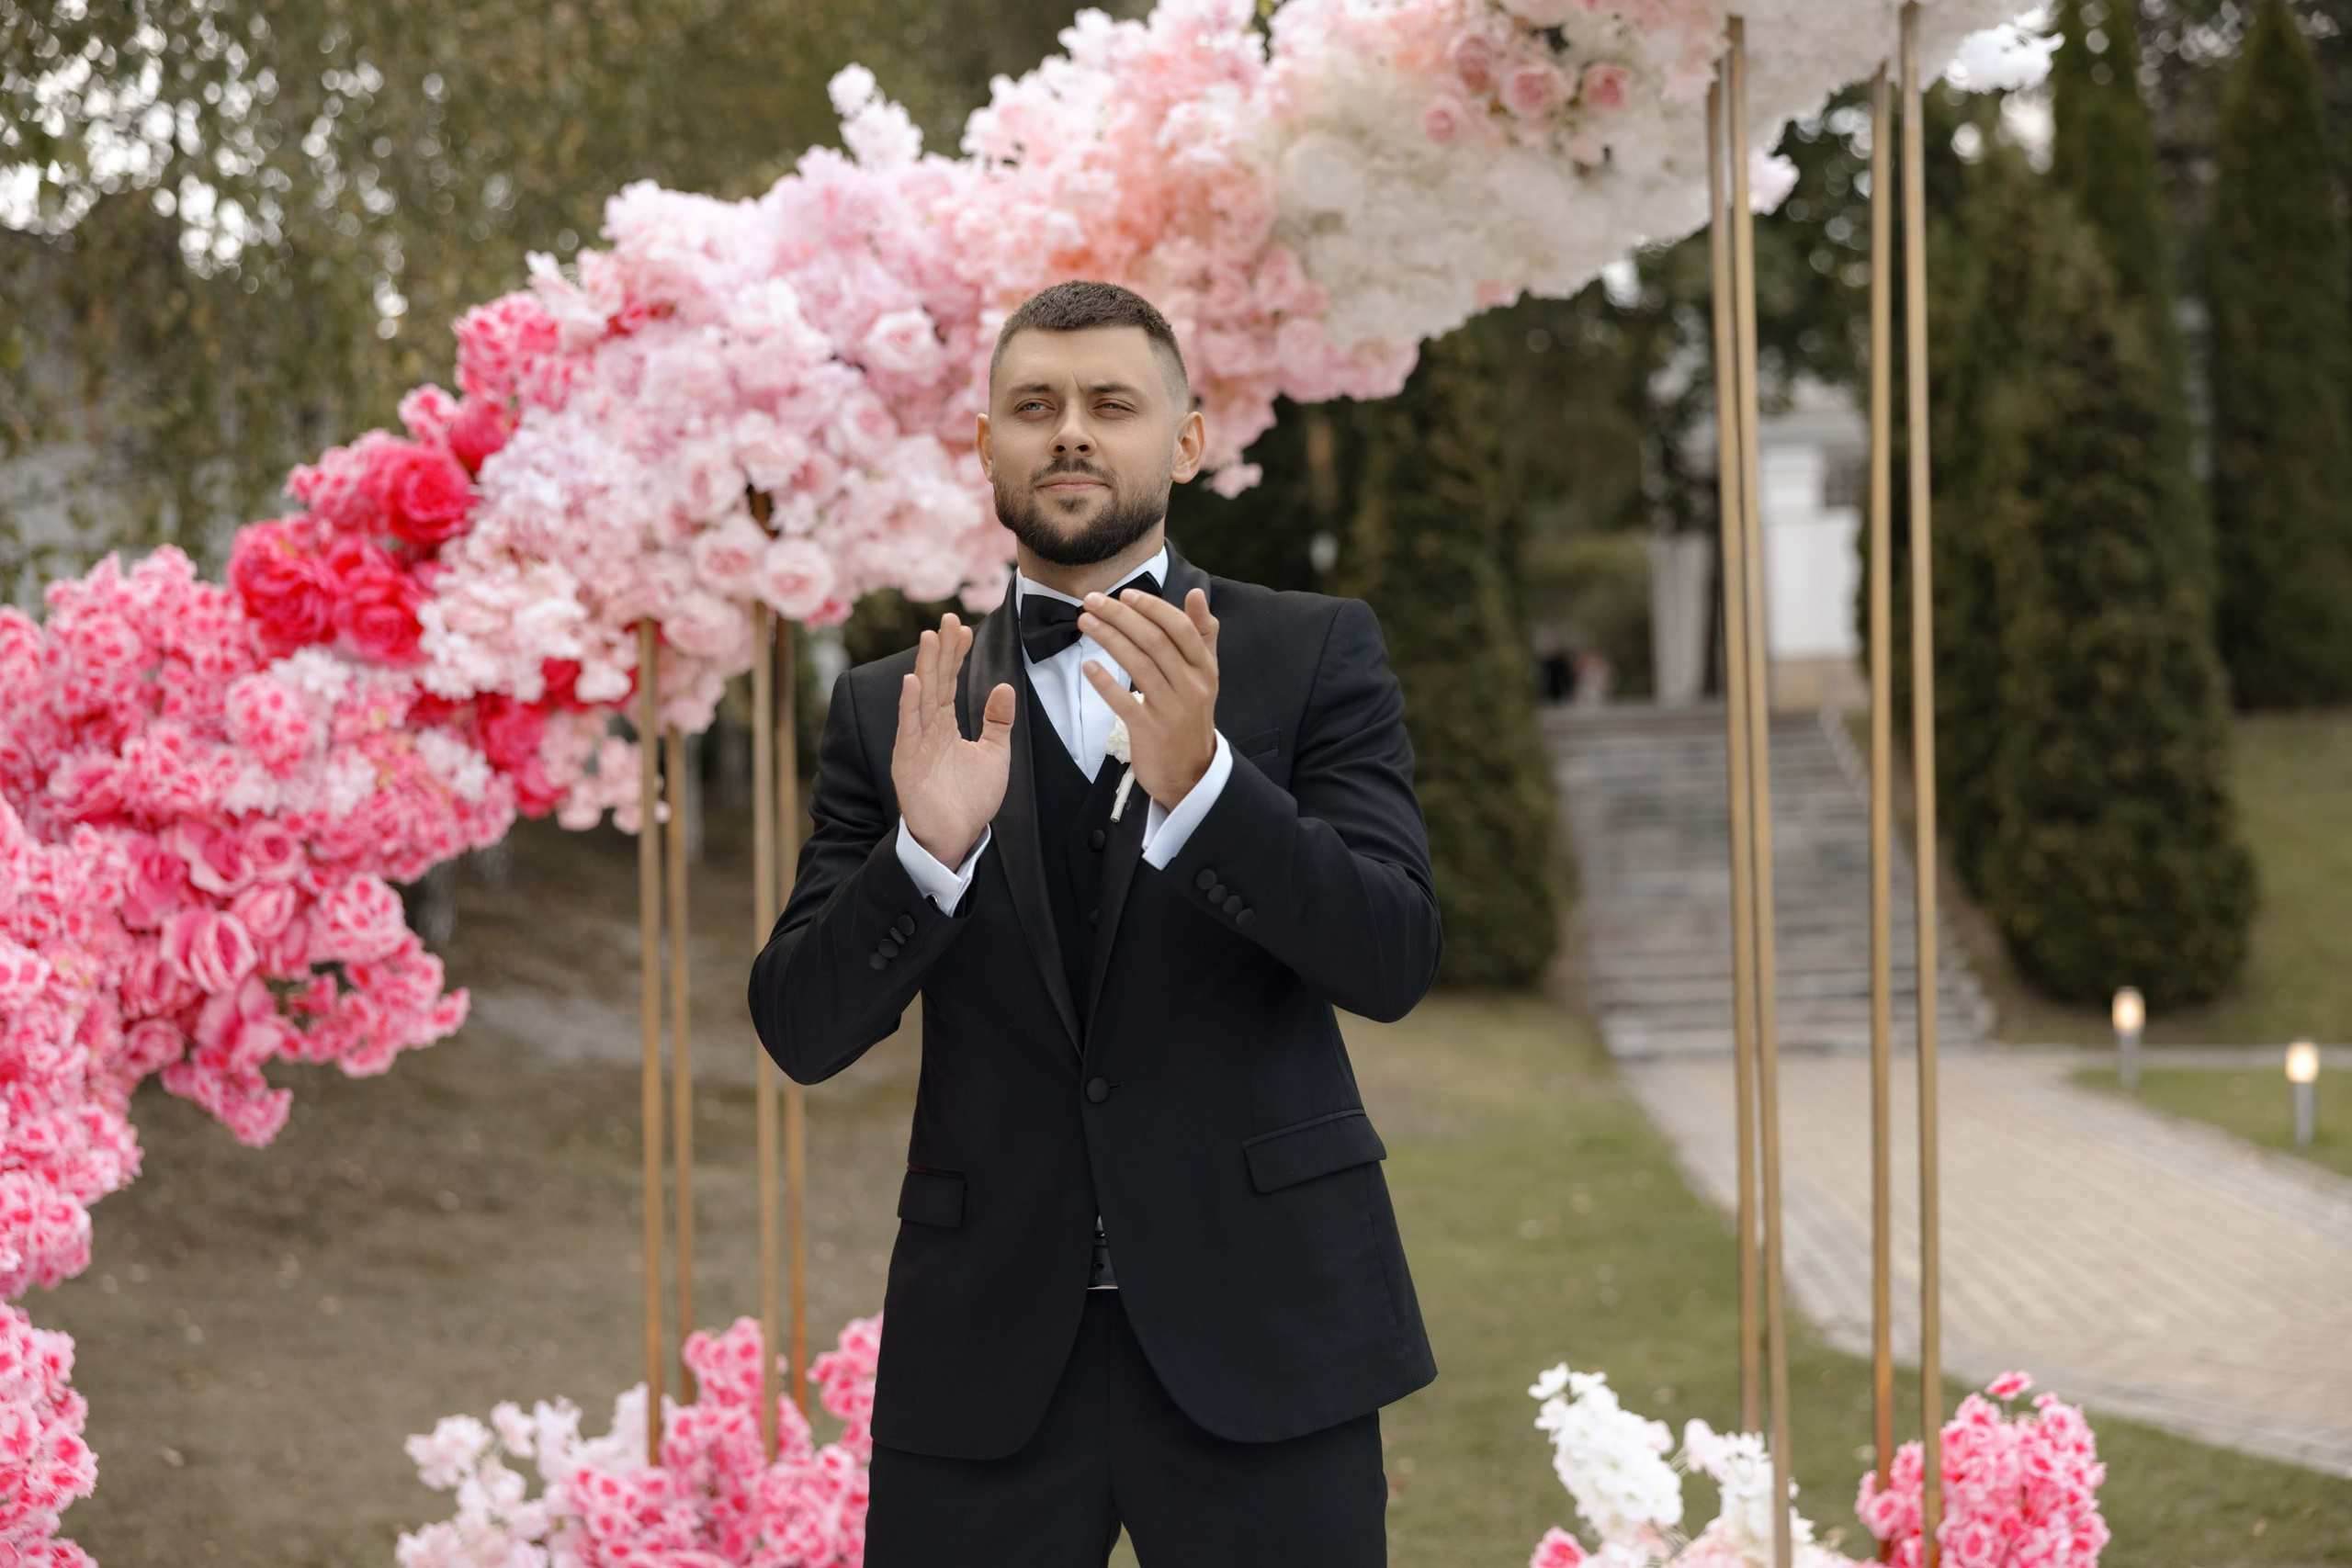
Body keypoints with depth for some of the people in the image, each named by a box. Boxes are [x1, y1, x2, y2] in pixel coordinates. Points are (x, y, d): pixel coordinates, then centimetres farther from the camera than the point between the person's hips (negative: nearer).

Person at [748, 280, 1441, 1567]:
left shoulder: (1316, 655, 3)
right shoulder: (893, 709, 8)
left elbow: (1393, 960, -8)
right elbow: (800, 1032, 1)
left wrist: (1197, 780, -23)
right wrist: (927, 850, -17)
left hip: (1258, 1326, -1)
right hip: (986, 1345, 1)